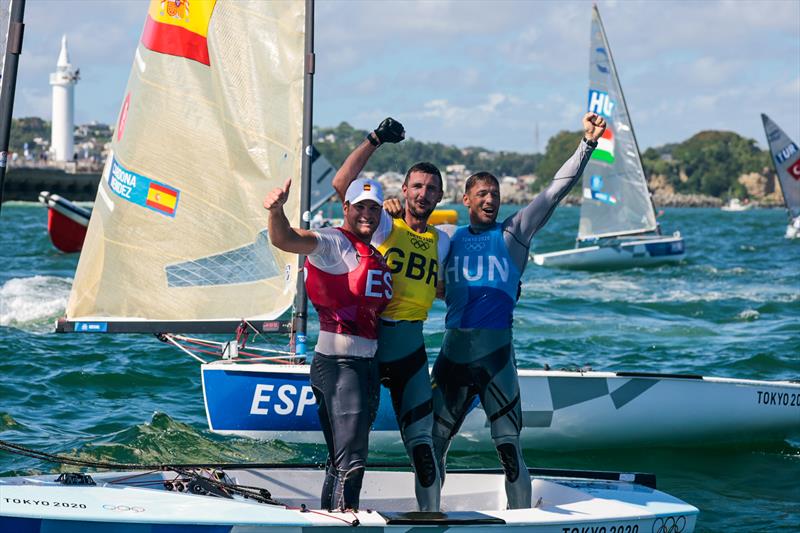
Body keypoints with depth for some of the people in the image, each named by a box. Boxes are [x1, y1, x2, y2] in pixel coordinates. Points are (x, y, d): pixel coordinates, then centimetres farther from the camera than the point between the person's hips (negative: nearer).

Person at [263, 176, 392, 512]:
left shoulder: (374, 254, 17)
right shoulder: (333, 243, -7)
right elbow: (285, 239, -24)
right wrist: (276, 211, -45)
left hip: (367, 363, 9)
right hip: (338, 362, -9)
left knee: (344, 459, 15)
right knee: (350, 461, -13)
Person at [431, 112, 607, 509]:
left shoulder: (513, 235, 4)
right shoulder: (449, 239, 12)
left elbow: (556, 190, -2)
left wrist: (587, 143, -10)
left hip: (495, 353, -3)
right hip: (453, 352, 3)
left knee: (509, 446, -4)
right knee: (432, 441, 8)